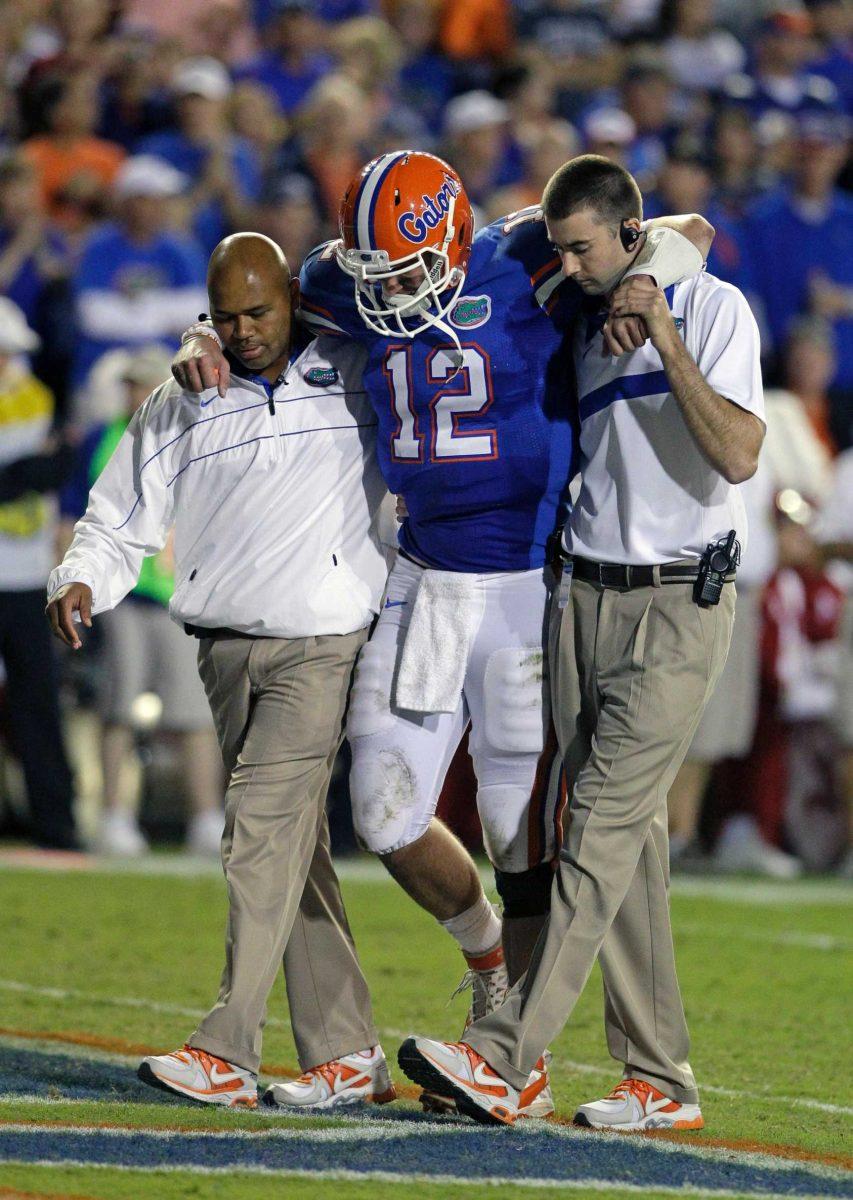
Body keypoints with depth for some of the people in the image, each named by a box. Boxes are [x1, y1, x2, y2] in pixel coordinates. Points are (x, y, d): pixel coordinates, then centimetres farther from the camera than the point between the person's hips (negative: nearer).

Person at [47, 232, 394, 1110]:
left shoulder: (357, 378, 6)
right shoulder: (179, 410, 12)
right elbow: (119, 522, 11)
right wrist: (81, 581, -6)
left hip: (323, 642, -4)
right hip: (226, 649, 4)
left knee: (264, 826, -16)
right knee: (294, 844, 6)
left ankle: (227, 1053, -21)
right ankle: (347, 1054, 11)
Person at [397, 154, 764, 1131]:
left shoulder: (712, 310, -6)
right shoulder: (580, 327, 13)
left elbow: (738, 456, -19)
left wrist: (667, 344, -21)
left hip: (678, 604, -7)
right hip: (585, 598, 7)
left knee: (604, 822, -13)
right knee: (627, 836, 4)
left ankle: (506, 1057, -20)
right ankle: (659, 1079, 7)